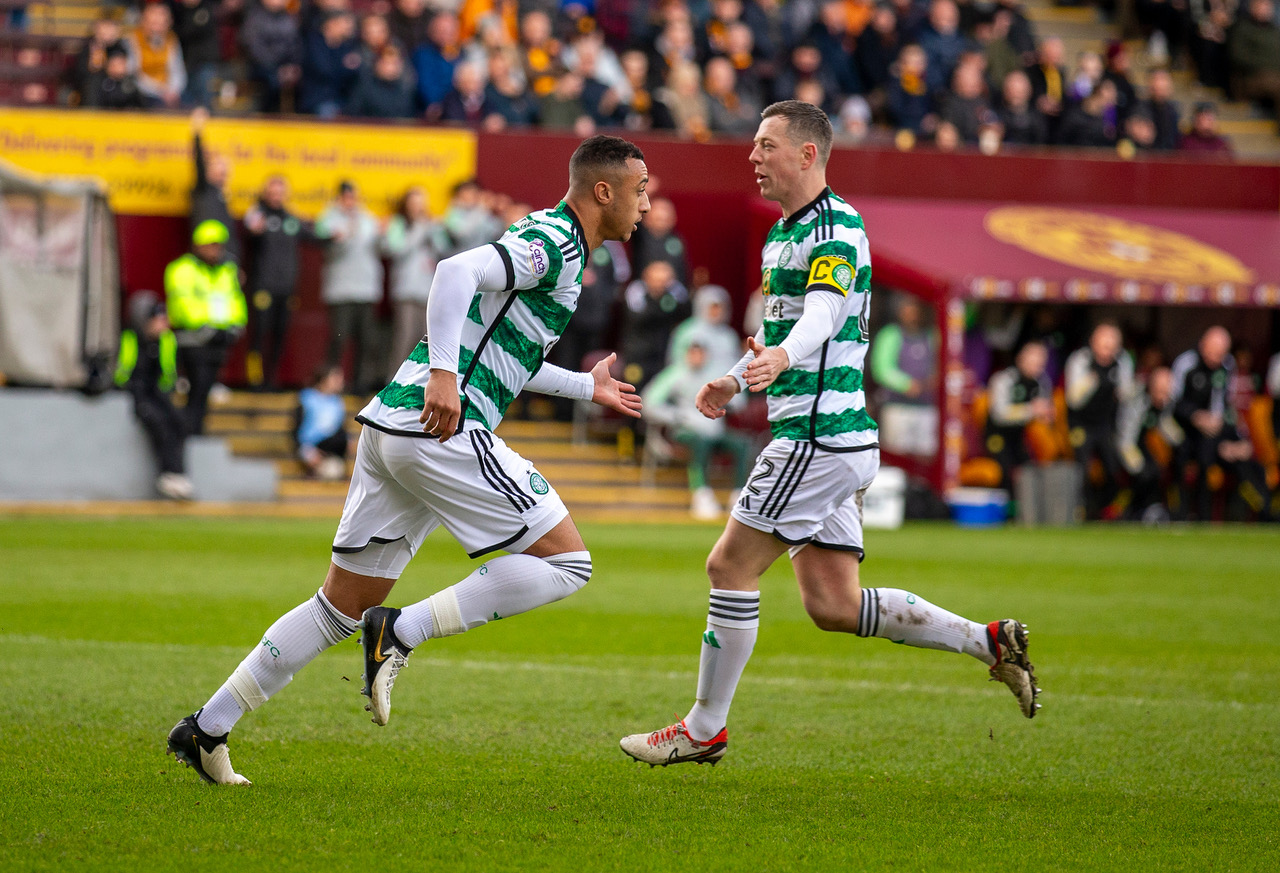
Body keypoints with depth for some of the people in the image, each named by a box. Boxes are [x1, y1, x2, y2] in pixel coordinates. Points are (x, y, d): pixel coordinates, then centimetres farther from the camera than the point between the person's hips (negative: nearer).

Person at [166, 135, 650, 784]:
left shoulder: (547, 239, 24)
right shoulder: (552, 243, -8)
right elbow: (457, 270, -25)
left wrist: (586, 387, 44)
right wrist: (443, 373, -31)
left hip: (394, 424, 10)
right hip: (442, 430, -10)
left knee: (342, 608, 12)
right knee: (566, 562, -6)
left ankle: (207, 728, 12)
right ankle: (402, 634, -11)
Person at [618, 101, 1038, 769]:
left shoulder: (837, 230, -12)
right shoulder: (781, 235, 19)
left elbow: (824, 313, -31)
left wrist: (780, 359, -49)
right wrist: (735, 381, 22)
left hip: (820, 433, -10)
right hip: (828, 439, 10)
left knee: (730, 566, -5)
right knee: (832, 606, 6)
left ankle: (704, 729, 4)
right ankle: (990, 642, 9)